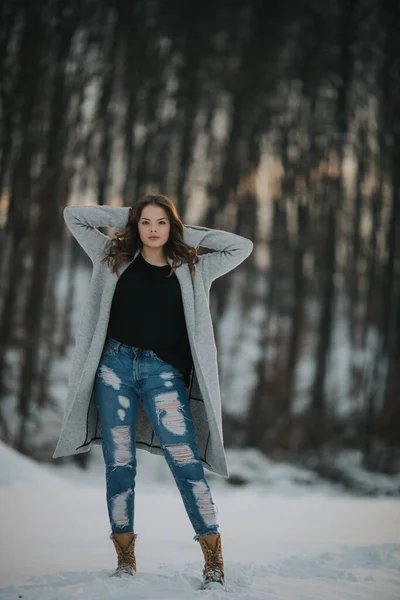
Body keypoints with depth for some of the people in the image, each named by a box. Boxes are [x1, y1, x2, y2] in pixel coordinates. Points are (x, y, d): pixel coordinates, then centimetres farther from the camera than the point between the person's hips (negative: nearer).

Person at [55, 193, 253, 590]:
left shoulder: (192, 269, 10)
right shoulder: (116, 258, 12)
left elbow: (242, 247, 14)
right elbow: (74, 217, 19)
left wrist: (190, 232, 12)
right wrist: (125, 216, 16)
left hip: (163, 371, -1)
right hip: (116, 365, 1)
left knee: (186, 462, -11)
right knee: (119, 463, 1)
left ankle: (214, 561, -10)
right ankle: (125, 560, 9)